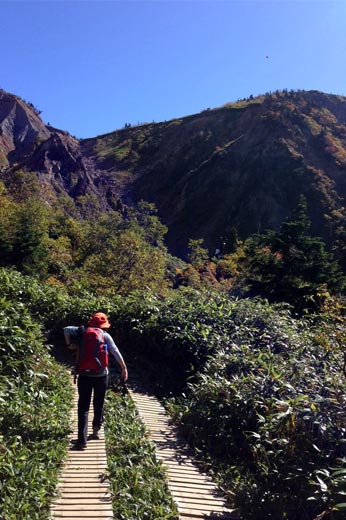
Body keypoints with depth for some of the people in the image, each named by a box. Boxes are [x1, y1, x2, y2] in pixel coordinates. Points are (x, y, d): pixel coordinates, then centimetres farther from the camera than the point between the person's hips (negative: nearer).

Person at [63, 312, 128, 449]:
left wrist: (69, 344, 2)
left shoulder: (83, 332, 1)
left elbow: (67, 329, -8)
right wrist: (124, 368, 0)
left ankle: (82, 440, -5)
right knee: (99, 404, 20)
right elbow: (116, 352, -6)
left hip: (84, 375, 0)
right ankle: (96, 430, 27)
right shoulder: (105, 336, -2)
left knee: (83, 407, 2)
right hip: (101, 375, 0)